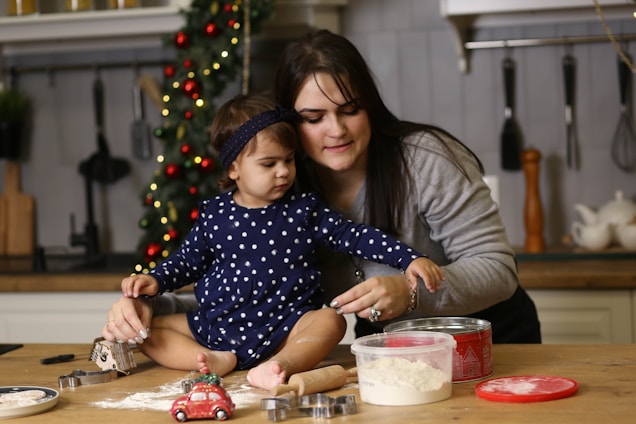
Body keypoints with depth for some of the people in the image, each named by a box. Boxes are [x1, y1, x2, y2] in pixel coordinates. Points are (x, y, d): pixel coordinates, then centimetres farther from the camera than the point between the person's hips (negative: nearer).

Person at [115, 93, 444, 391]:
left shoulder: (304, 210, 1)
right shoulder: (213, 215, 3)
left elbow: (355, 236, 1)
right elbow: (188, 261, 16)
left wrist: (410, 258, -8)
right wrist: (155, 281, -1)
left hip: (284, 327, -2)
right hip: (216, 325, 2)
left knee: (330, 320, -29)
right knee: (148, 329, -10)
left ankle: (282, 364, -48)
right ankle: (216, 361, -28)